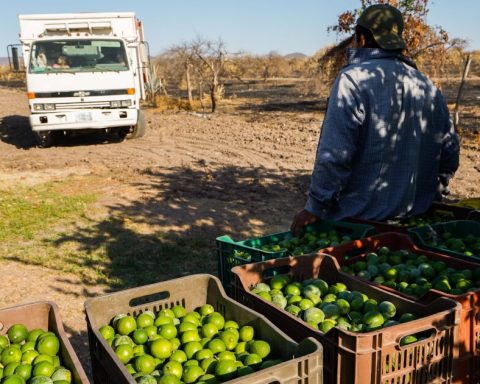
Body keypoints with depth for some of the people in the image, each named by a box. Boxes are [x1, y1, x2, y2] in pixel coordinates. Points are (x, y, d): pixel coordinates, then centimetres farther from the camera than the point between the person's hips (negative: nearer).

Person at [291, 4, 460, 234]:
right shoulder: (428, 86, 7)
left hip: (359, 217, -7)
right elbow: (449, 153, 13)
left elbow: (334, 155, -21)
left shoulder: (353, 79, -13)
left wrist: (315, 208, -13)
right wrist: (429, 195, 26)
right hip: (414, 215, 7)